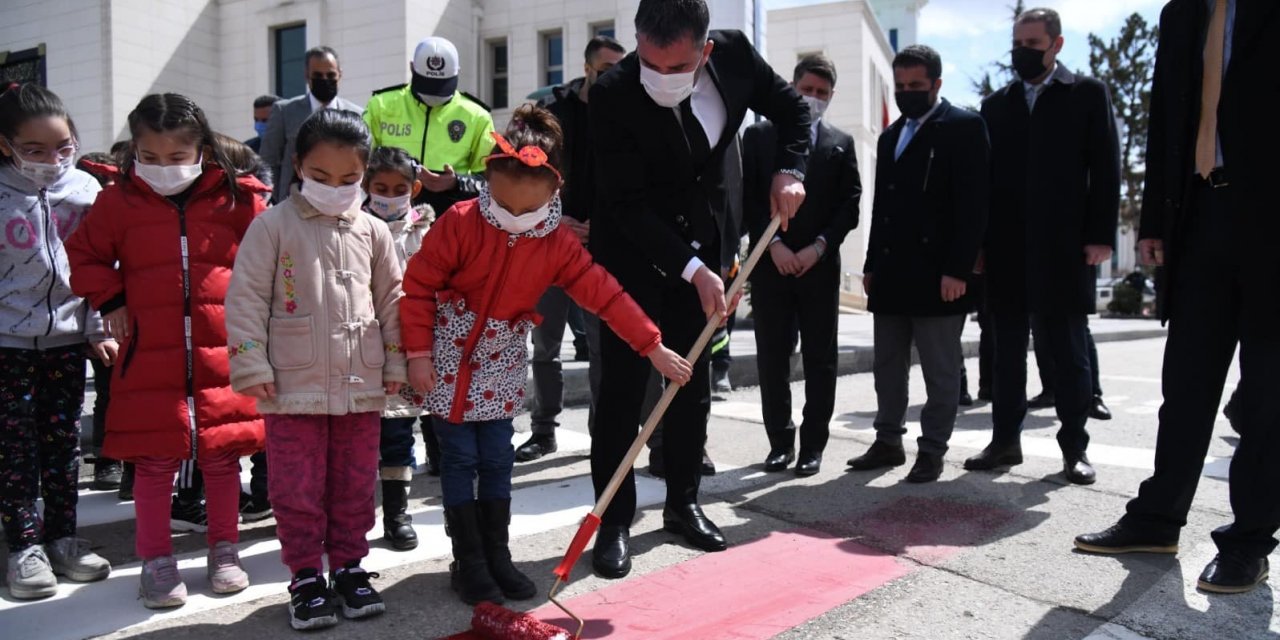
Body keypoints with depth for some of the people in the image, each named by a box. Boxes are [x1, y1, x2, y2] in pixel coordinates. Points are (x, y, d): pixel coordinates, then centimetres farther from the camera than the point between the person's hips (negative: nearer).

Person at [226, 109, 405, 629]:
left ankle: (349, 567, 28)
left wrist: (395, 363, 10)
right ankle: (306, 578, 20)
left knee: (354, 487, 13)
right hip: (294, 386, -2)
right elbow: (245, 298, -4)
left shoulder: (373, 231, 6)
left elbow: (391, 300, 12)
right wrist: (252, 366, -8)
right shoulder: (274, 225, -3)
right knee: (297, 490, 6)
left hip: (362, 386, 3)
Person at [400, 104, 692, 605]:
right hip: (448, 360, -3)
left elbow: (604, 294, -11)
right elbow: (418, 287, -11)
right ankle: (468, 563, 13)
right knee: (461, 460, 1)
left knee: (497, 461, 8)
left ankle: (497, 557, 20)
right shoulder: (460, 224, -17)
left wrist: (653, 347, -14)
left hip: (501, 365, 3)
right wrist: (419, 352, -13)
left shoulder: (558, 244, -10)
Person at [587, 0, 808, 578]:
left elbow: (791, 108, 5)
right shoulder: (612, 96, -26)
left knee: (693, 380, 11)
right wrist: (692, 270, -31)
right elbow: (627, 205, -25)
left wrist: (789, 171, -11)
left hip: (701, 243, 5)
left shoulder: (735, 54, -14)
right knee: (623, 384, -5)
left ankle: (683, 503, 26)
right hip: (633, 249, -4)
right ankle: (614, 520, 7)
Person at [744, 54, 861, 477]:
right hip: (770, 264, -1)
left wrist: (819, 246, -8)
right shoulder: (758, 135, 8)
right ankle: (780, 441, 14)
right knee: (772, 359, 3)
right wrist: (773, 244, -10)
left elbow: (850, 205, 5)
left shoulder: (841, 144, 12)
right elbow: (749, 198, 0)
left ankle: (813, 445, 12)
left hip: (820, 265, 1)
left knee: (820, 361, 3)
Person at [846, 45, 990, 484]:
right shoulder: (890, 137, 19)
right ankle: (888, 442, 23)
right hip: (891, 274, 8)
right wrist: (872, 265, 14)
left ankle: (932, 450, 10)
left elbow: (972, 205, -12)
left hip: (937, 275, -7)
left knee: (940, 371, 2)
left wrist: (958, 269, -18)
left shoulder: (964, 128, -3)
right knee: (888, 366, 13)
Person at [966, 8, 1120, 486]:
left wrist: (1100, 235, -10)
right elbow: (985, 175, 11)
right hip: (1008, 250, 3)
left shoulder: (1088, 94, 6)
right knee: (1007, 351, 7)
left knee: (1069, 353, 3)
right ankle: (1005, 440, 15)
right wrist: (979, 241, 4)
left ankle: (1074, 447, 11)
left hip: (1065, 247, -3)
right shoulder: (996, 104, 15)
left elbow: (1105, 168, -1)